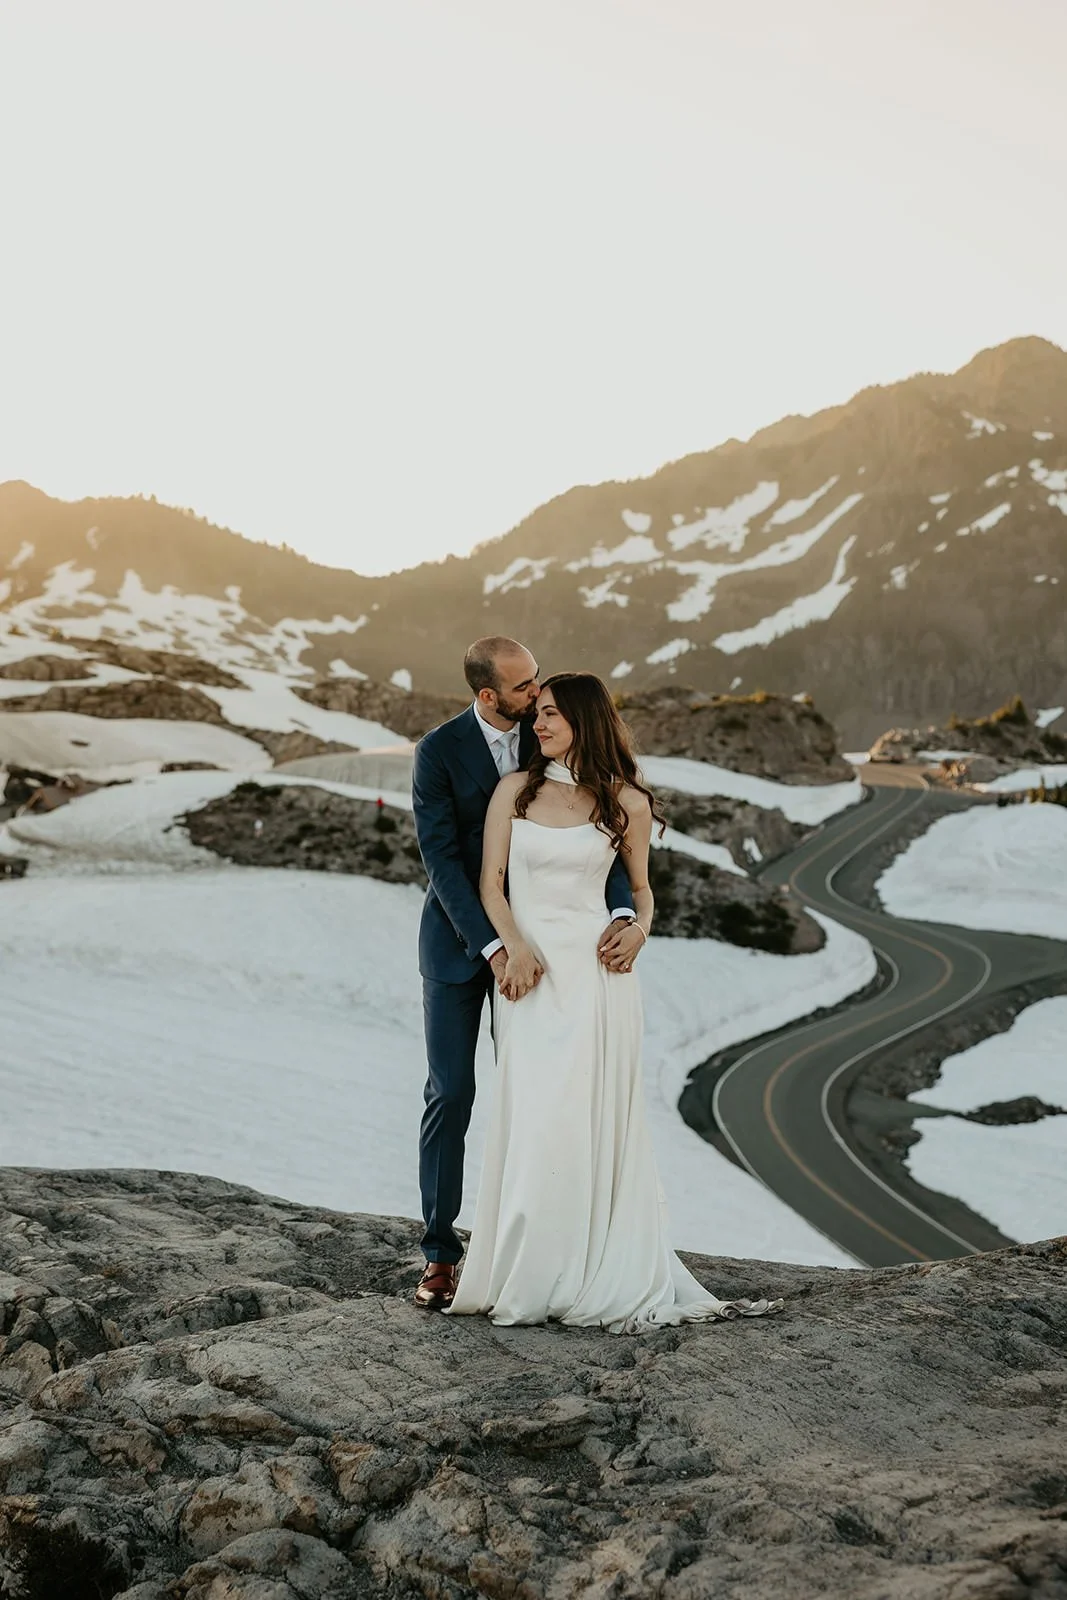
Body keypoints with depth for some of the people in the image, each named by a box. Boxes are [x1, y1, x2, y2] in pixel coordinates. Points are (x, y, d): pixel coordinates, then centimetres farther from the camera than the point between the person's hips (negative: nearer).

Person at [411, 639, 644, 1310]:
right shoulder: (438, 751, -15)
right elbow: (442, 859, -19)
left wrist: (625, 913, -27)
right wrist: (493, 948, -27)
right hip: (458, 935, -3)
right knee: (451, 1092, -2)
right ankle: (441, 1252, 7)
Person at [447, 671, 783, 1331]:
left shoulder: (625, 802, 4)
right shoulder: (516, 789, 7)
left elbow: (641, 887, 16)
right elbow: (491, 883, 4)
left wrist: (639, 929, -5)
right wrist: (517, 949, -11)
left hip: (594, 972, -1)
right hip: (528, 968, 1)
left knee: (595, 1123, 0)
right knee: (536, 1122, -3)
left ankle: (609, 1278, 10)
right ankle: (536, 1274, 9)